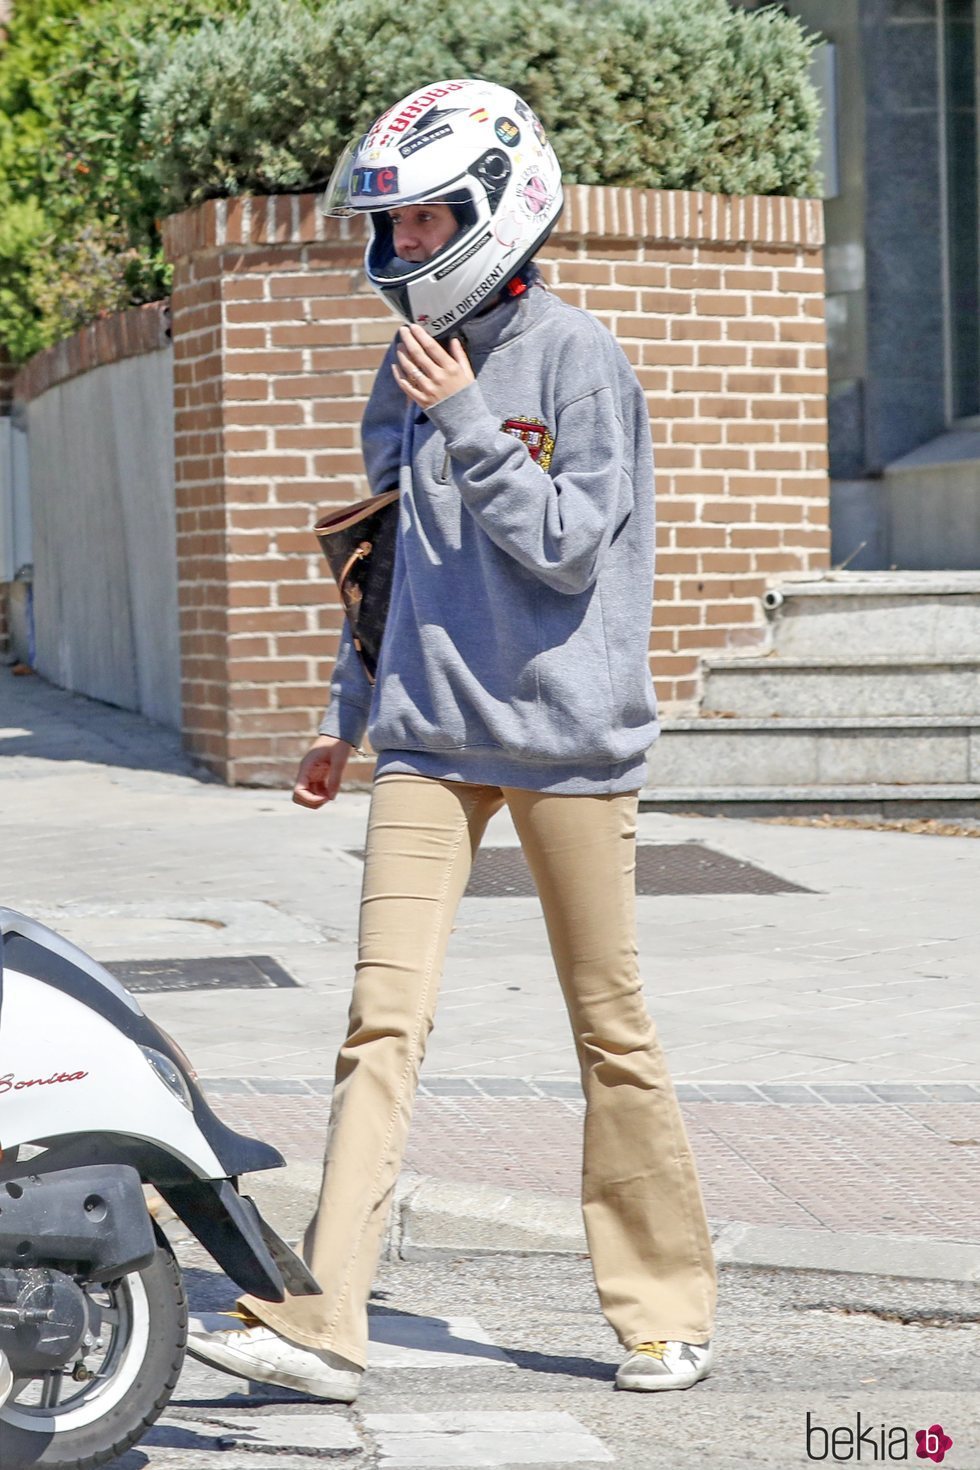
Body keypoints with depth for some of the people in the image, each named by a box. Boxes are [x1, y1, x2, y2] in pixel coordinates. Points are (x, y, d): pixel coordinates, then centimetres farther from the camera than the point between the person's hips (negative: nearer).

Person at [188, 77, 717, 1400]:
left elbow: (567, 543, -14)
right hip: (432, 736, 5)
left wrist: (465, 421, -18)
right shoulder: (412, 366, 12)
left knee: (609, 1027, 5)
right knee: (383, 1019, -6)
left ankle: (667, 1311, 19)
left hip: (565, 735, -5)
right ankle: (320, 1321, -11)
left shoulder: (576, 357, -7)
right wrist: (347, 720, 27)